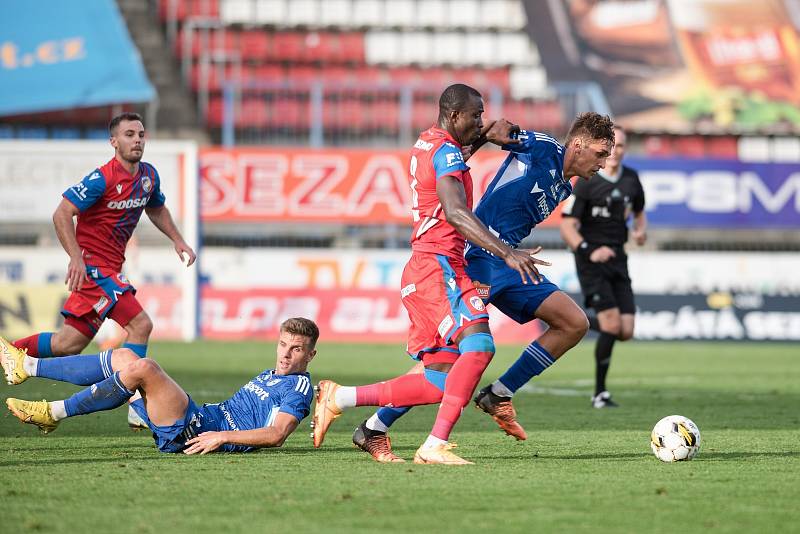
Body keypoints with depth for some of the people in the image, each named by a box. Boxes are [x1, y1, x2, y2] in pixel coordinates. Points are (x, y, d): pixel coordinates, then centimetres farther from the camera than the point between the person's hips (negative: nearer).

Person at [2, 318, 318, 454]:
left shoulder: (298, 388, -4)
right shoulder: (269, 376, 26)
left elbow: (277, 434, -18)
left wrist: (222, 436, -22)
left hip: (194, 431, -9)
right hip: (200, 420, 9)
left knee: (141, 368, -25)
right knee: (124, 357, 9)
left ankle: (54, 414, -16)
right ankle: (26, 367, 11)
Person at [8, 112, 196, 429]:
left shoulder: (149, 175, 6)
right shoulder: (103, 179, -18)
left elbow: (156, 209, 27)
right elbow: (62, 215, -21)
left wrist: (177, 240, 15)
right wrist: (77, 257, -29)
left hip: (110, 268, 9)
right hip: (93, 266, -9)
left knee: (71, 343, 11)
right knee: (139, 325, -16)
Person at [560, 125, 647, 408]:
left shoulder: (631, 179, 8)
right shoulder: (587, 183, -9)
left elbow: (639, 212, 24)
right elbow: (567, 226, -10)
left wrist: (641, 231, 1)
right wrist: (589, 251, -25)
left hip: (618, 260, 6)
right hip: (592, 262, -6)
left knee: (626, 332, -3)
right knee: (612, 324, -17)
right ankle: (600, 393, -1)